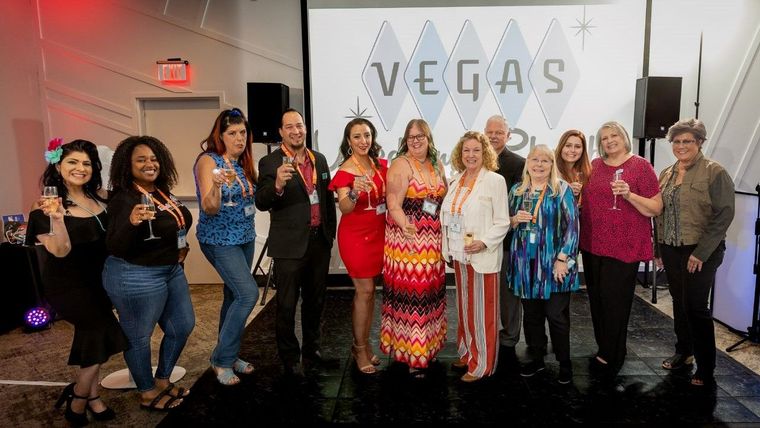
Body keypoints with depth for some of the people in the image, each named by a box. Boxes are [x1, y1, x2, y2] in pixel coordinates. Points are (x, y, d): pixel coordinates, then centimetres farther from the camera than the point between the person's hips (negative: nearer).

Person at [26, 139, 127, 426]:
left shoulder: (100, 197, 0)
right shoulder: (47, 206, -17)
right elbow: (60, 251, -24)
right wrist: (57, 219, -39)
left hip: (98, 279, 6)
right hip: (67, 283, -6)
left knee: (93, 336, 15)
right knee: (105, 333, -8)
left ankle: (90, 396, 35)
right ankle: (79, 401, 16)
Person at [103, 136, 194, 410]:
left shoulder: (163, 192, 4)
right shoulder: (124, 200, -19)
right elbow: (115, 248, -28)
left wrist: (181, 246, 10)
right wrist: (132, 222, -44)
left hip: (171, 271, 9)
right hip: (135, 277, -9)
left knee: (183, 326, 18)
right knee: (138, 337, 7)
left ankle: (162, 381, 35)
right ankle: (148, 394, 26)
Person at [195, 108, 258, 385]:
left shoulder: (243, 163, 7)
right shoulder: (209, 161, -13)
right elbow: (210, 208, -21)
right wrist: (216, 185, -38)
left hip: (245, 237, 7)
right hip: (219, 239, -7)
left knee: (235, 295, 12)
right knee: (248, 293, -15)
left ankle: (229, 356, 26)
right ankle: (222, 360, 1)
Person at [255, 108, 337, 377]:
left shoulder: (319, 159, 8)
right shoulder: (270, 163, -8)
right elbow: (261, 203, -18)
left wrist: (331, 231, 11)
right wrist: (277, 184, -37)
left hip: (319, 241, 5)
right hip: (290, 244, -5)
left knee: (315, 301, 19)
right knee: (287, 305, 6)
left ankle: (312, 349, 37)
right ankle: (290, 358, 23)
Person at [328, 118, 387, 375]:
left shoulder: (381, 165, 3)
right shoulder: (345, 171, -13)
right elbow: (344, 208, -26)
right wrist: (354, 192, -44)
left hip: (378, 232, 6)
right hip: (355, 235, -5)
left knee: (369, 289, 10)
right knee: (365, 290, -4)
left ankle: (364, 343, 22)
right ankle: (360, 349, 11)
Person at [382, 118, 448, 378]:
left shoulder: (437, 165, 12)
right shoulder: (401, 165, -9)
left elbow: (444, 198, 18)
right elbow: (393, 204, -16)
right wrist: (405, 225, -33)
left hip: (433, 242, 7)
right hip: (407, 238, -6)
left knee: (430, 291, 13)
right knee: (410, 293, -3)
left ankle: (427, 345, 30)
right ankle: (410, 353, 10)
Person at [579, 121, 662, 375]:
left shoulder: (640, 166, -5)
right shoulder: (594, 165, 10)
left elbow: (656, 208, -7)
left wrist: (629, 195, -21)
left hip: (623, 247, -5)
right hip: (593, 244, 5)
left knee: (615, 301, 0)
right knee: (596, 298, 11)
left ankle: (611, 357, 16)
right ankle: (604, 348, 28)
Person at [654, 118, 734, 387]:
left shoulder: (714, 172, -8)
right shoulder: (666, 174, 11)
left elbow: (724, 215, -13)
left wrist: (701, 252, -16)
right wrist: (659, 248, 13)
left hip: (700, 253, -6)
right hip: (670, 251, 6)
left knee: (696, 307, -3)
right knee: (679, 302, 15)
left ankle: (706, 369, 11)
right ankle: (683, 352, 32)